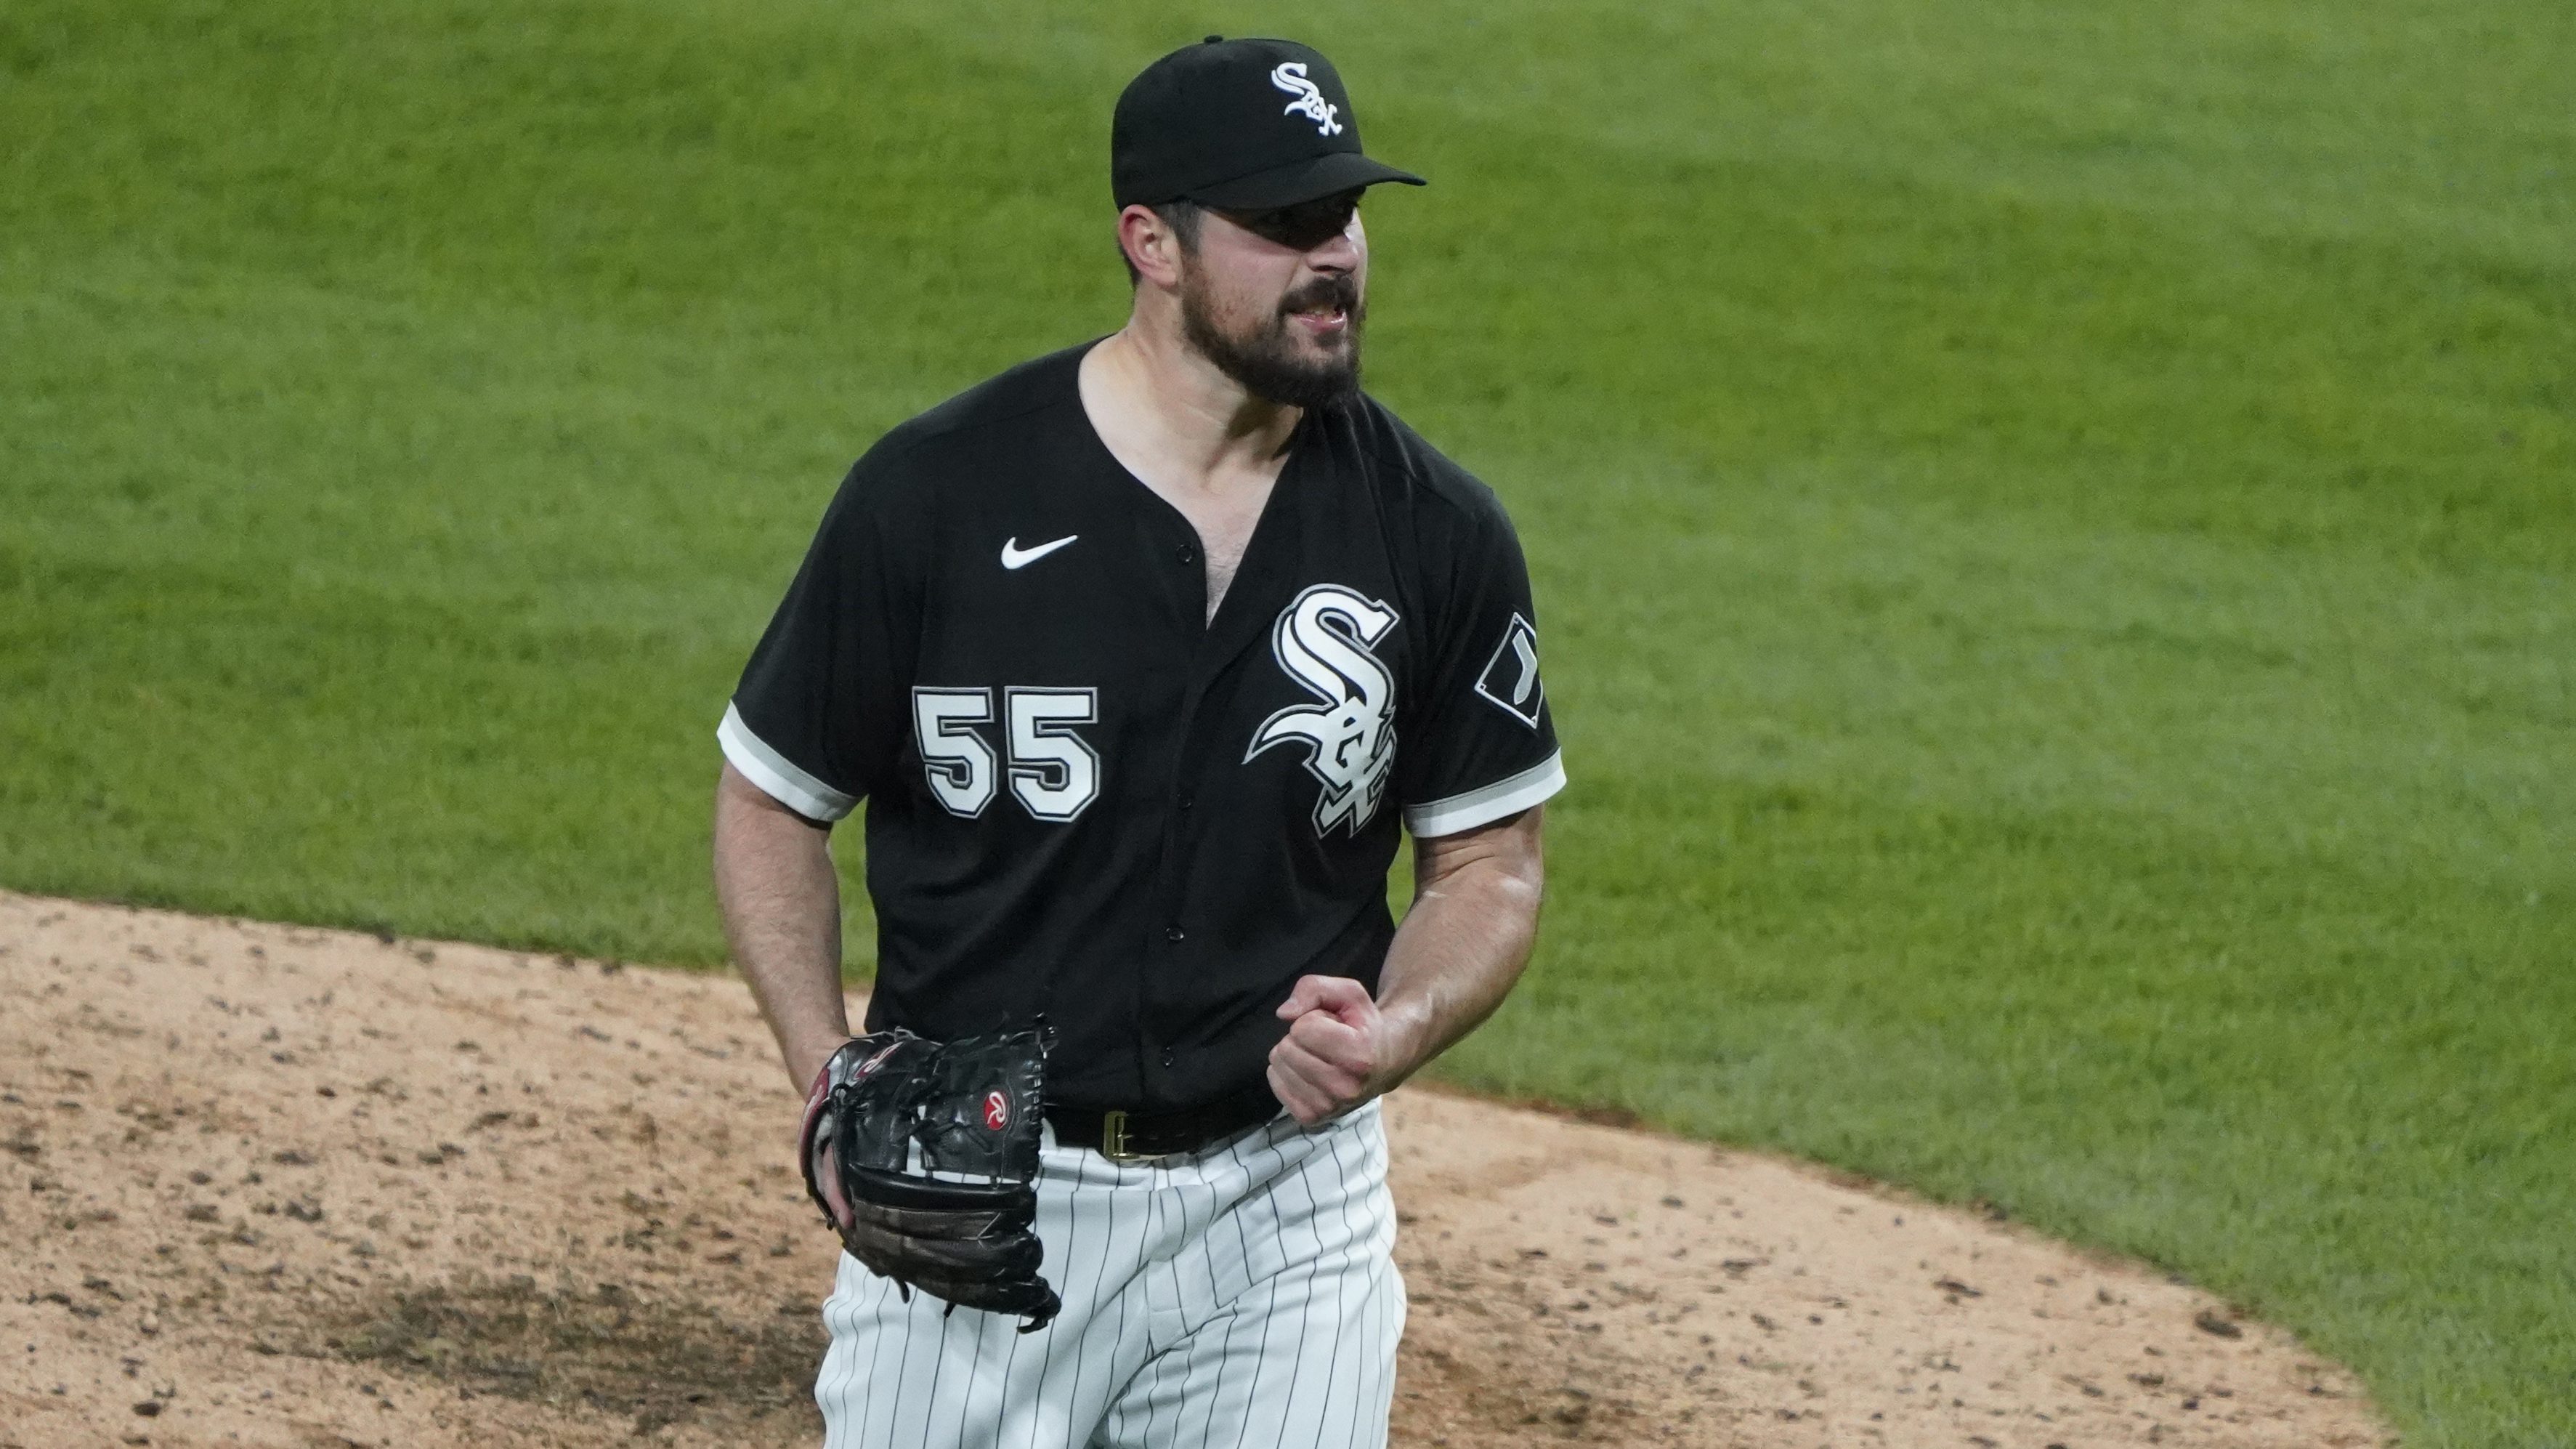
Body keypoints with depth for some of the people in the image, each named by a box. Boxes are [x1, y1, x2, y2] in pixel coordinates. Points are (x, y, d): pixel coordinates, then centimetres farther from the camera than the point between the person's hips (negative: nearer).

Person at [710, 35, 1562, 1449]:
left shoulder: (1435, 533, -2)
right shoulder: (937, 493, -8)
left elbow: (1488, 863, 7)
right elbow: (770, 806, 2)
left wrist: (1402, 1028, -14)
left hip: (1284, 1208, 1)